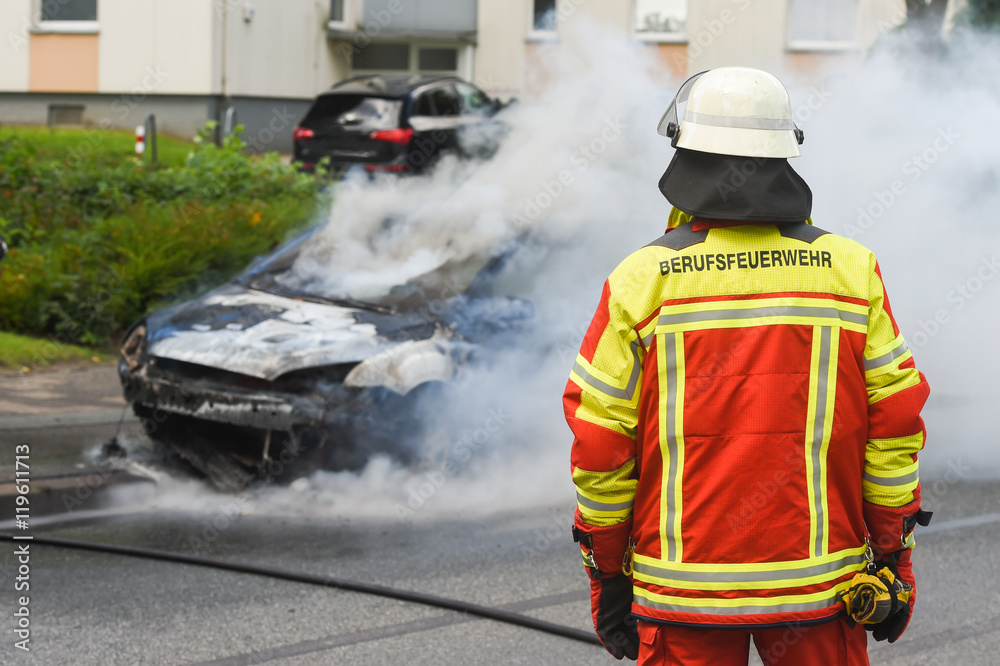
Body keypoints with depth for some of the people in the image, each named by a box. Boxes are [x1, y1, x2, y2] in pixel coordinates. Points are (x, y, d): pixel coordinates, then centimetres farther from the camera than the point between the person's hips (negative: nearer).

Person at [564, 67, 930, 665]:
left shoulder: (642, 280, -5)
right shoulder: (852, 271, -2)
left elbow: (598, 442, -3)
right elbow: (896, 423, 0)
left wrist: (607, 574, 7)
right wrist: (892, 553, 10)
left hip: (683, 587, -1)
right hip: (821, 585, 1)